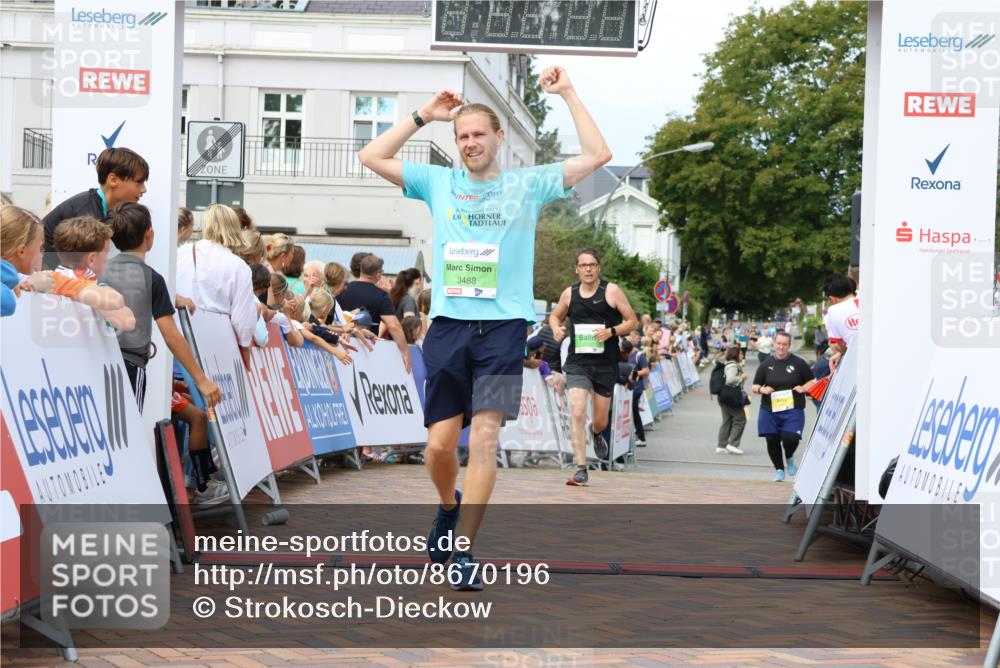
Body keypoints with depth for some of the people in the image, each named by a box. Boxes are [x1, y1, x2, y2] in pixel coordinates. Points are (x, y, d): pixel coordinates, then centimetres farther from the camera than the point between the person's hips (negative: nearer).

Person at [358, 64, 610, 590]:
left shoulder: (527, 185, 8)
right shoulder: (439, 183, 13)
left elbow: (597, 156, 3)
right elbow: (371, 156, 12)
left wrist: (568, 94, 2)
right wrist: (423, 116, 9)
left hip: (503, 326, -2)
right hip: (448, 325, 2)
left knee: (485, 436, -13)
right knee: (439, 444, 1)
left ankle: (464, 551, -9)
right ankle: (448, 507, 33)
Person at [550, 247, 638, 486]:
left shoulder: (611, 291, -2)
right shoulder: (569, 294, 5)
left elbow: (633, 321, 0)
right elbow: (555, 316, 23)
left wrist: (612, 331, -17)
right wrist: (556, 328, 1)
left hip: (605, 363, 0)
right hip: (577, 362, 0)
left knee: (600, 420, 10)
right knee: (577, 412, -18)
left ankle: (597, 433, 49)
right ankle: (581, 469, -14)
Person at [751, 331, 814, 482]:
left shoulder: (798, 363, 2)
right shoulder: (766, 364, 7)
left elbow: (812, 381, 11)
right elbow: (755, 387, 12)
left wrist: (803, 388, -8)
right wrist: (762, 390, -9)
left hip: (793, 409, -2)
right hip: (769, 410, 2)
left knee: (790, 438, -16)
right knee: (772, 441, 4)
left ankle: (789, 459, 17)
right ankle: (779, 470, 24)